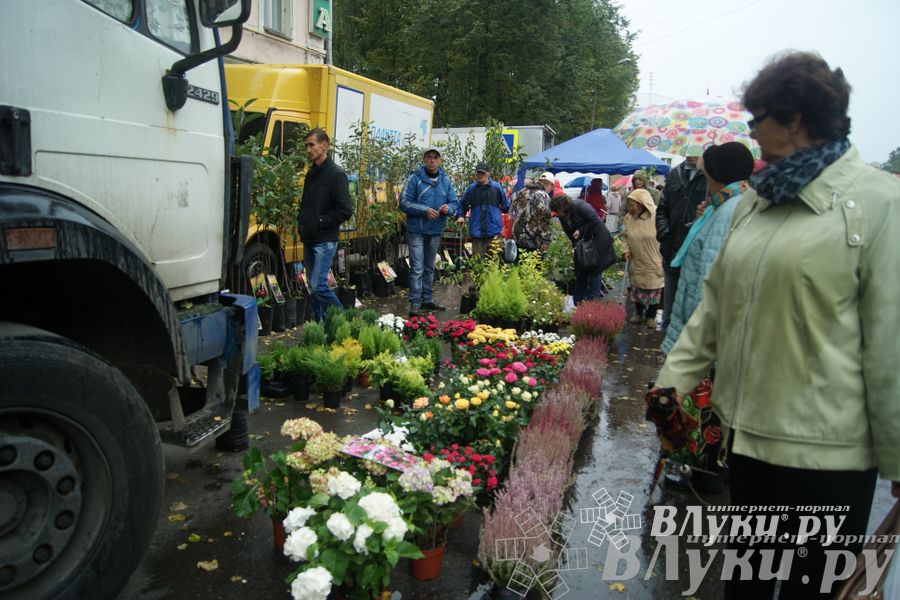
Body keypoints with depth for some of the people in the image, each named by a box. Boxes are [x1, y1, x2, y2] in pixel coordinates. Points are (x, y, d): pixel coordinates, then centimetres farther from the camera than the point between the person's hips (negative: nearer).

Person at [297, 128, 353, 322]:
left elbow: (345, 211, -17)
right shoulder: (311, 173, 14)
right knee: (313, 287, 10)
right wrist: (301, 222, 9)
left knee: (318, 286, -13)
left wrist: (320, 222, -15)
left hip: (325, 240, -8)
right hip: (309, 239, 8)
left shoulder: (335, 174, -11)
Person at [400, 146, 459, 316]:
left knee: (429, 268, 16)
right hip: (417, 230, -5)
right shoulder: (415, 178, -8)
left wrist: (448, 208, -16)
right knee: (417, 268, -8)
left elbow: (455, 204, 7)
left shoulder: (445, 180, 6)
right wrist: (424, 210, -22)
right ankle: (415, 302, -3)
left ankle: (427, 299, 27)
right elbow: (404, 203, -12)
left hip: (435, 231, 5)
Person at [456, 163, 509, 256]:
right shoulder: (471, 188, 5)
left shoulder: (497, 187, 2)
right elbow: (462, 205, 13)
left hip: (493, 231, -1)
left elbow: (506, 207, 13)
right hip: (476, 230, 1)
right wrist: (461, 216, -1)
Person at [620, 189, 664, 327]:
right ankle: (639, 313, 34)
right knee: (637, 287, 15)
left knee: (654, 290, 7)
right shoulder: (628, 218, -3)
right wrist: (626, 250, -4)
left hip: (654, 263, -4)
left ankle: (651, 316, 24)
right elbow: (625, 236, 11)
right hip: (637, 262, 4)